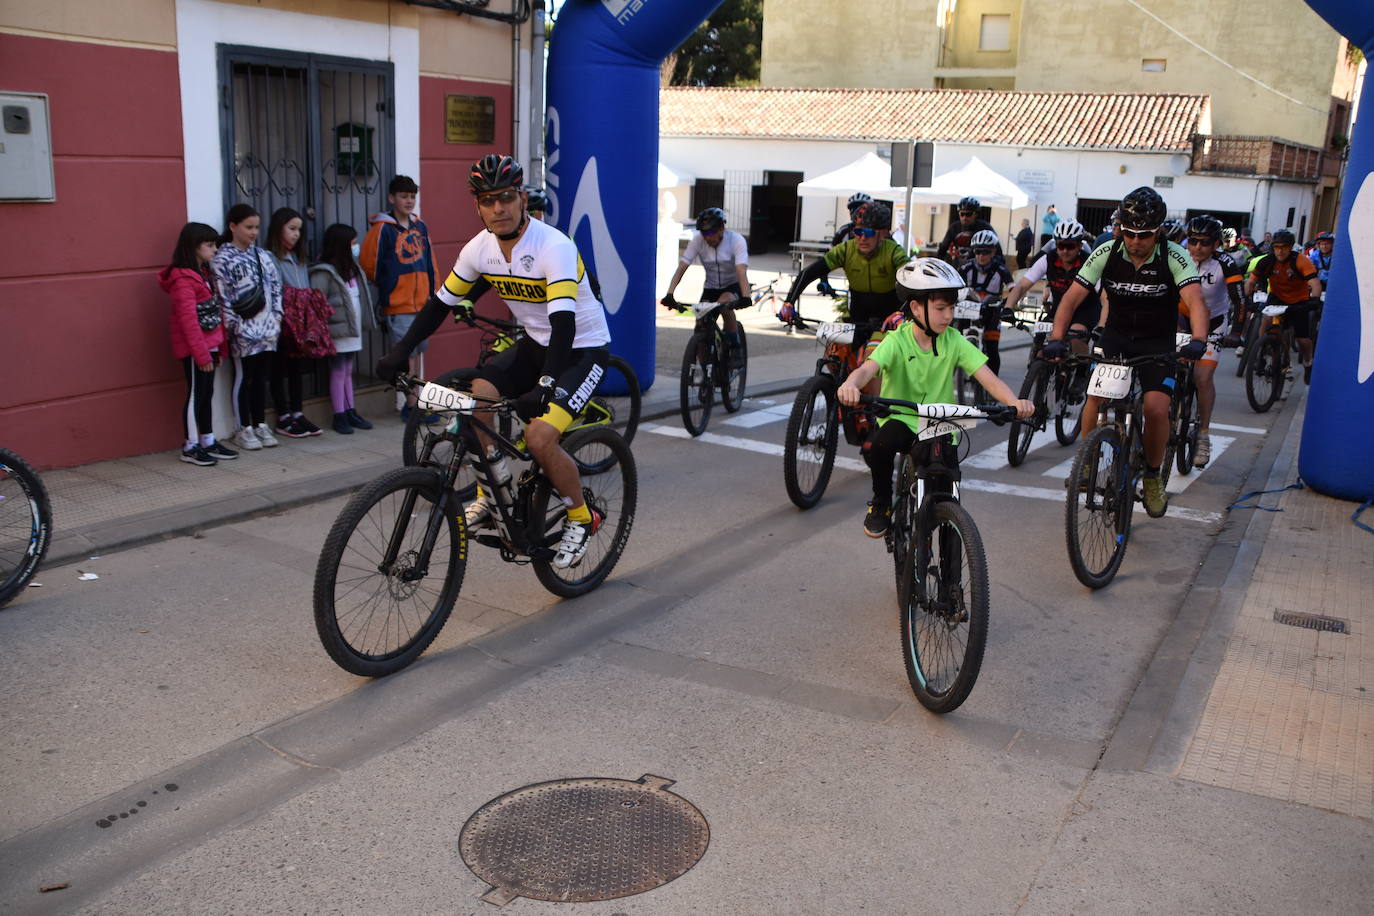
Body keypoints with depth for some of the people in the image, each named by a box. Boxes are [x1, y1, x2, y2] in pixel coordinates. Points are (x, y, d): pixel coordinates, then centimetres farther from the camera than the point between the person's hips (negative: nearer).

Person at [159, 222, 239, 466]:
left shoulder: (204, 273, 14)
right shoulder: (183, 279, -15)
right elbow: (188, 319, -20)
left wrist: (219, 346, 13)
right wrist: (201, 354, -20)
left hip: (209, 345, 9)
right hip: (194, 348, -9)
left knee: (206, 394, 14)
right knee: (196, 394, -2)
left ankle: (208, 442, 22)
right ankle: (191, 448, 7)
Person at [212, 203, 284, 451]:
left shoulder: (262, 256, 10)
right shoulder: (222, 259, -8)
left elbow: (275, 286, 13)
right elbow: (222, 297, -12)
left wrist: (276, 316, 5)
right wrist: (235, 326, -14)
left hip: (267, 329, 6)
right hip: (243, 332, -6)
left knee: (261, 378, 13)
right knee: (244, 379, 3)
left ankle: (260, 424, 23)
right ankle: (244, 429, 12)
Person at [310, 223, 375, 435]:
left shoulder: (352, 268, 14)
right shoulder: (323, 272, -13)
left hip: (352, 330, 8)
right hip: (337, 331, -8)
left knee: (348, 372, 13)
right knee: (338, 372, -2)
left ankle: (350, 412, 18)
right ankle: (339, 416, 4)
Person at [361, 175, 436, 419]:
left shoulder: (420, 226, 11)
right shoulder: (383, 228, -8)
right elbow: (368, 263, -4)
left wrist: (431, 292, 15)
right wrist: (386, 287, 8)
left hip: (422, 302, 6)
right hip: (398, 305, -6)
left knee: (418, 352, 11)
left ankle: (415, 402, 20)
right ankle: (411, 406, 2)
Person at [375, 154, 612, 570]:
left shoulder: (554, 247, -27)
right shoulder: (480, 248, -7)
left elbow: (564, 321, -37)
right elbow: (442, 302, 1)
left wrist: (546, 386, -49)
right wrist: (400, 351, -10)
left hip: (583, 349, -6)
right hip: (535, 344, 6)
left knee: (539, 436, -23)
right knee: (473, 395, -17)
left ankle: (581, 518, 1)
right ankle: (493, 490, 4)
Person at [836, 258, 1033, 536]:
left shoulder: (954, 341, -5)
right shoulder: (898, 341, -12)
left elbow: (988, 378, -14)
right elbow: (868, 368, -30)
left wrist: (1015, 402, -35)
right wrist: (850, 384, -55)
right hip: (901, 419, -1)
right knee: (884, 441, -35)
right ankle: (881, 503, -6)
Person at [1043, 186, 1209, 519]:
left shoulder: (1174, 257, -18)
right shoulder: (1106, 254, -14)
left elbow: (1195, 300, -30)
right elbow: (1072, 298, -17)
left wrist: (1198, 341, -49)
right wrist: (1056, 339, -33)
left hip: (1157, 343, -1)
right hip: (1115, 335, 2)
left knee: (1157, 408, -17)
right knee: (1095, 394, -20)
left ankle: (1152, 478, 6)